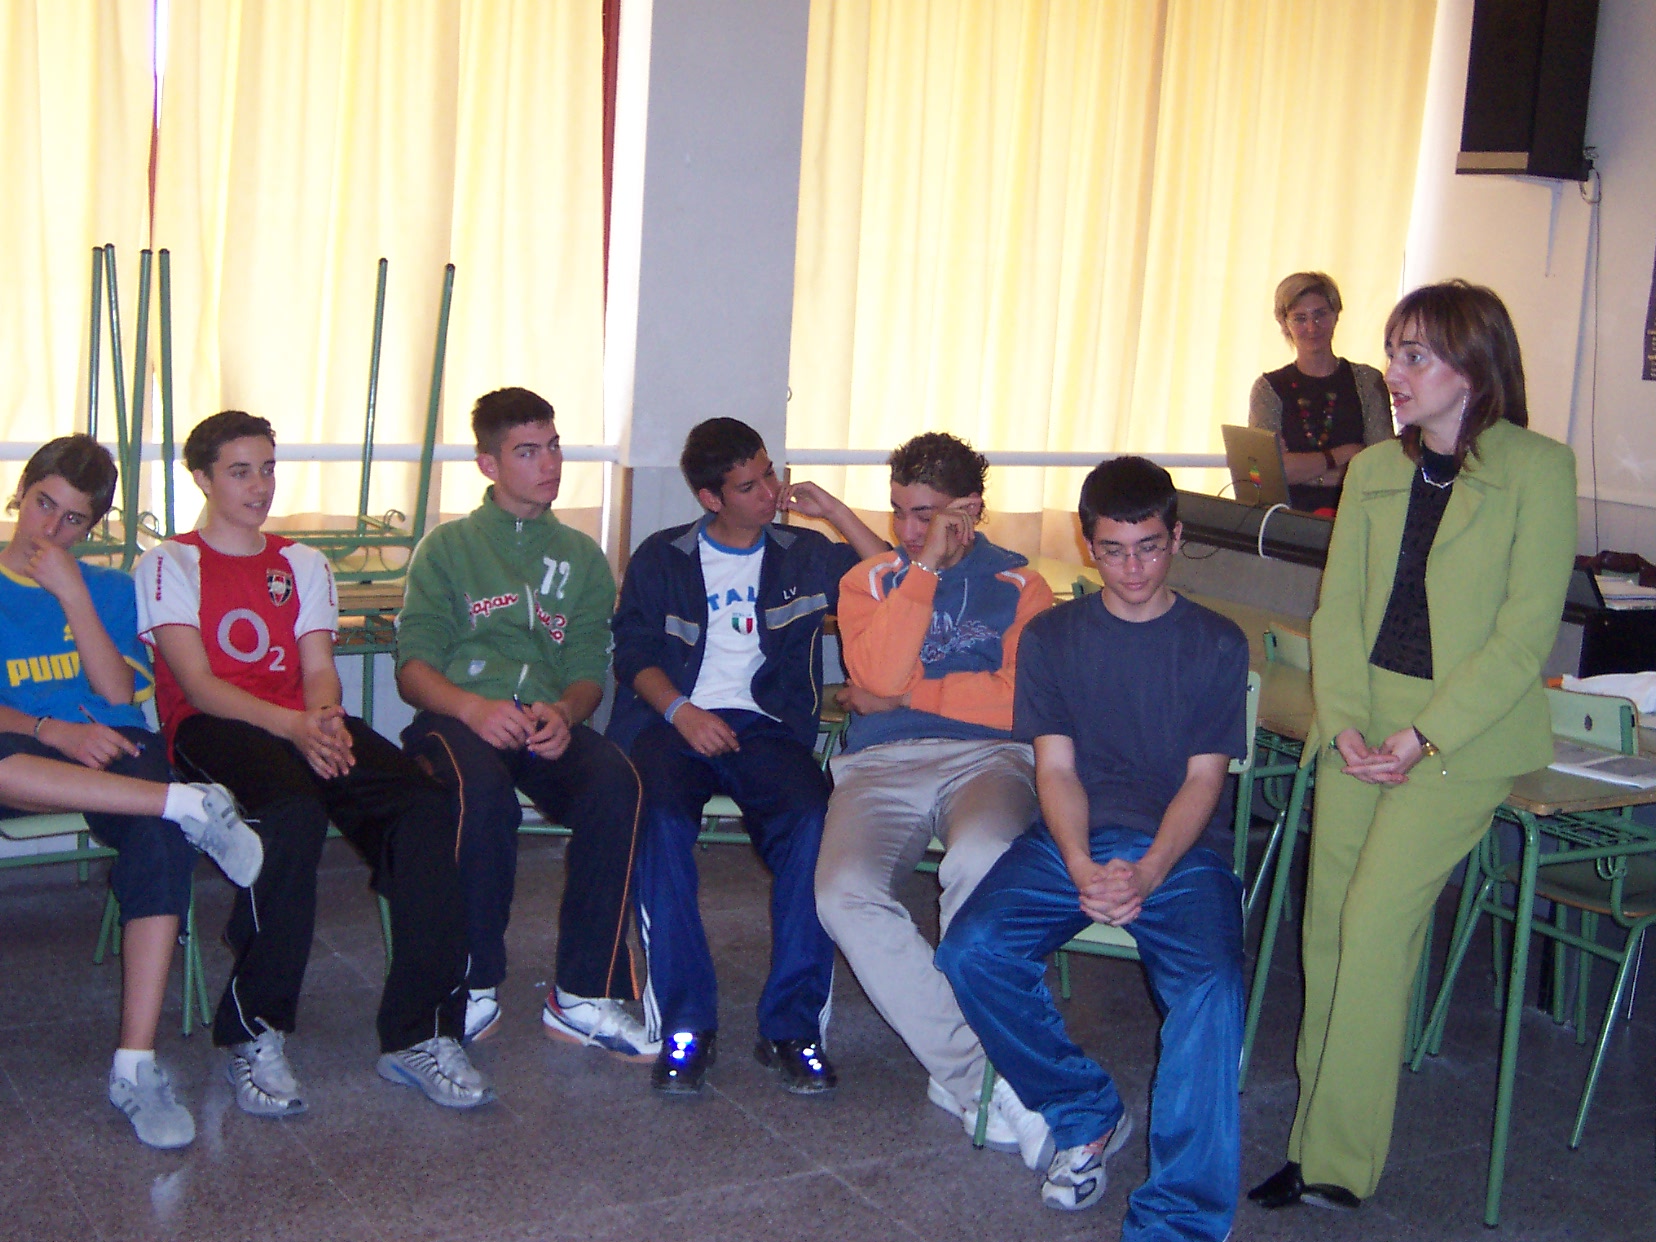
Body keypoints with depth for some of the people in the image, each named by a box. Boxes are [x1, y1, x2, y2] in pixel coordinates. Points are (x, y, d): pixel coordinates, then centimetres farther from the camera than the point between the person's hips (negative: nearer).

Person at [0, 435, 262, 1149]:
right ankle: (194, 806, -33)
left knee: (161, 838, -34)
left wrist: (73, 595, -4)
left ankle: (136, 1066, -35)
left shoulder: (109, 590, 20)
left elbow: (119, 694, 4)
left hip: (109, 750, 2)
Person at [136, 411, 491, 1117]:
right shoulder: (170, 564, 12)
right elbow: (198, 684, -3)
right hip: (212, 730, -4)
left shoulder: (301, 564, 26)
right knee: (295, 814, -39)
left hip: (304, 724, 4)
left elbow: (319, 670, 13)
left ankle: (418, 1035, -24)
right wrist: (293, 726, -20)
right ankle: (255, 1037, -27)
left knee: (426, 809, -26)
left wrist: (325, 719, -13)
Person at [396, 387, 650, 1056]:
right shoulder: (448, 546, 14)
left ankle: (582, 996, -25)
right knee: (482, 787, -38)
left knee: (616, 780, -32)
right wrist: (472, 707, -18)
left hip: (548, 725, 2)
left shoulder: (582, 557, 22)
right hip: (458, 719, -2)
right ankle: (476, 988, -20)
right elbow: (413, 666, 4)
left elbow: (589, 669, 13)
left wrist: (562, 712, -12)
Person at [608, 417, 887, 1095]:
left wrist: (833, 510, 5)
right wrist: (681, 711, -11)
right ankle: (684, 1024, -27)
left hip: (765, 726, 1)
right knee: (661, 818, -34)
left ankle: (793, 1026, -25)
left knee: (813, 820, -32)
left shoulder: (805, 556, 18)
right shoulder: (661, 558, 15)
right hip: (672, 719, 0)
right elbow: (634, 655, 8)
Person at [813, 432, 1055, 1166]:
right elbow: (877, 675, -1)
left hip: (986, 758, -2)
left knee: (980, 862, -38)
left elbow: (1023, 701, -3)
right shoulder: (869, 581, 20)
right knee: (846, 893, -30)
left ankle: (962, 1078, -20)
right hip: (881, 766, 2)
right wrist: (925, 568, -3)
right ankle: (986, 1080, -23)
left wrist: (904, 695, 2)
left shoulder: (1018, 586, 14)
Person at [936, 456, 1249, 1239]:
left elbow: (1203, 778, 2)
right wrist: (1083, 868, -15)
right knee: (971, 951, -24)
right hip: (1071, 839, 2)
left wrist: (1148, 873, -17)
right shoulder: (1052, 637, 12)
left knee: (1209, 985, -31)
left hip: (1178, 849, -2)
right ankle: (1087, 1116, -1)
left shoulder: (1216, 644, 9)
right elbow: (1056, 768, 4)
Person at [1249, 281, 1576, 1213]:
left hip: (1467, 731, -5)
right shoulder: (1375, 471, 13)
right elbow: (1337, 610, 10)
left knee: (1376, 920, -15)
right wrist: (1345, 720, -7)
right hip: (1361, 724, 6)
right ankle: (1318, 1140, 15)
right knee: (1328, 925, 2)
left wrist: (1423, 736, -15)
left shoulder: (1539, 469, -5)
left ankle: (1339, 1166, -6)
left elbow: (1526, 632, -9)